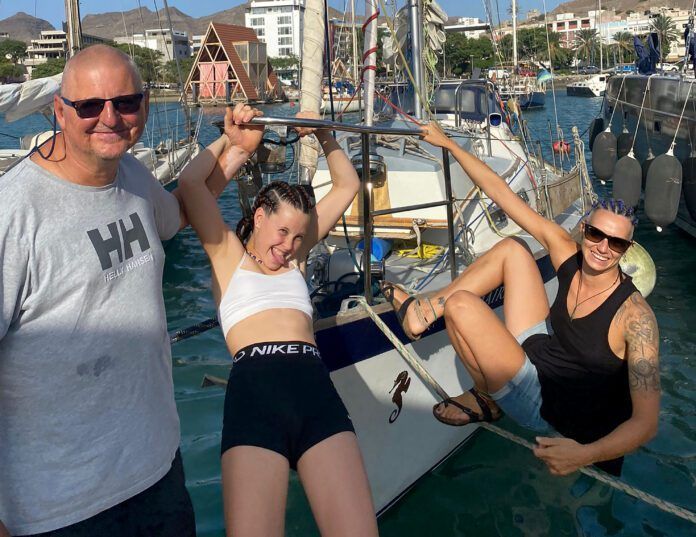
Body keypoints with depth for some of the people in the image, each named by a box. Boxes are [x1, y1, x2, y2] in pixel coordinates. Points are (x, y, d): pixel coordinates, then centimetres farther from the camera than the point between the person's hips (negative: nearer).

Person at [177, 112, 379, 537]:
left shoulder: (296, 254, 31)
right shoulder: (228, 253, 21)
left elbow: (347, 186, 34)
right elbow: (191, 182, 9)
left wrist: (325, 138, 25)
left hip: (315, 384, 3)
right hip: (254, 384, -3)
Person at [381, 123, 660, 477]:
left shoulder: (635, 317, -26)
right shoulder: (568, 256, -10)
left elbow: (646, 421, -31)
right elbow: (502, 194, -8)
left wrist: (584, 454, -48)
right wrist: (447, 144, -7)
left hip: (545, 409, -6)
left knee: (461, 303, -22)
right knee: (512, 249, -1)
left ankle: (487, 400, 2)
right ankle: (424, 309, 3)